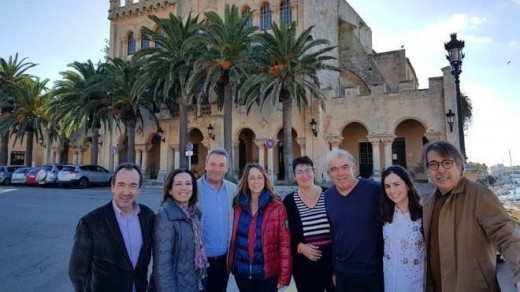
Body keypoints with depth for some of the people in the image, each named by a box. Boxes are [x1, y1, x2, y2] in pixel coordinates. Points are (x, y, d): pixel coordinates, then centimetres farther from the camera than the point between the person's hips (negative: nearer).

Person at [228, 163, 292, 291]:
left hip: (268, 273, -3)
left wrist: (284, 274, -10)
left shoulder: (277, 206, -9)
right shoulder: (238, 205, 0)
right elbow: (233, 237, 7)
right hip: (241, 272, 3)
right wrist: (231, 265, 6)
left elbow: (285, 242, -9)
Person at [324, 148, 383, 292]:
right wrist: (332, 269, 9)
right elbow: (330, 234, 6)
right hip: (343, 273, 3)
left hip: (375, 271, -3)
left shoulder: (374, 189, -14)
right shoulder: (328, 196, -2)